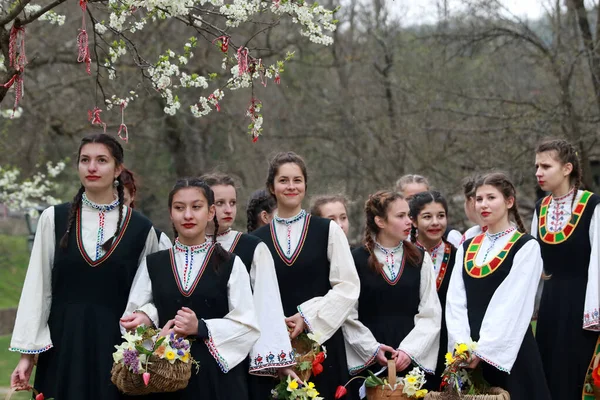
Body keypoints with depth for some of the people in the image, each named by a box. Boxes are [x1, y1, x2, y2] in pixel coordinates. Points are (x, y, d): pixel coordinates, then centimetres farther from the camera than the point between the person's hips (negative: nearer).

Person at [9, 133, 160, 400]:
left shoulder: (141, 228, 2)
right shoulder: (54, 219, 2)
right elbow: (37, 287, 3)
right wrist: (27, 352, -1)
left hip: (115, 346, 0)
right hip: (62, 343, 0)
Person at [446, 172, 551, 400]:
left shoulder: (526, 247, -4)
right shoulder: (466, 249, 12)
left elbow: (513, 305, -13)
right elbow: (455, 301, 4)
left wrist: (483, 349, -18)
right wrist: (463, 344, -11)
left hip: (507, 351, -5)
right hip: (467, 353, 5)